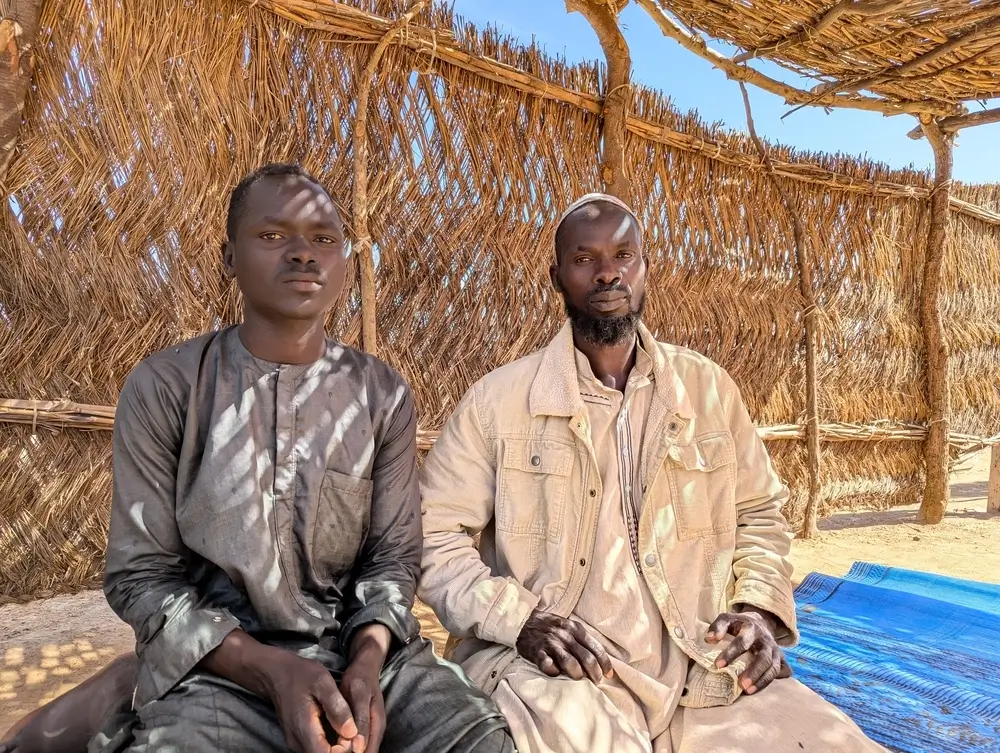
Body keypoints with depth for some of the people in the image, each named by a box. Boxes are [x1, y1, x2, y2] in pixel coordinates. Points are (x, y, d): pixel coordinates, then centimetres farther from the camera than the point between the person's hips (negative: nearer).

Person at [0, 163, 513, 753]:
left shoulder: (384, 394, 1)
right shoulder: (164, 387, -4)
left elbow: (394, 555, 3)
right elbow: (140, 576, -4)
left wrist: (367, 659, -16)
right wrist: (273, 670, -16)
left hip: (360, 645, 2)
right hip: (217, 663, -1)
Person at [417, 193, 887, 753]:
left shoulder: (710, 388, 7)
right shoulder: (498, 399, -4)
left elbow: (760, 514, 17)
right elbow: (433, 537, -3)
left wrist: (760, 606, 0)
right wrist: (520, 618, -16)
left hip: (702, 669, 4)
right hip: (556, 668, -3)